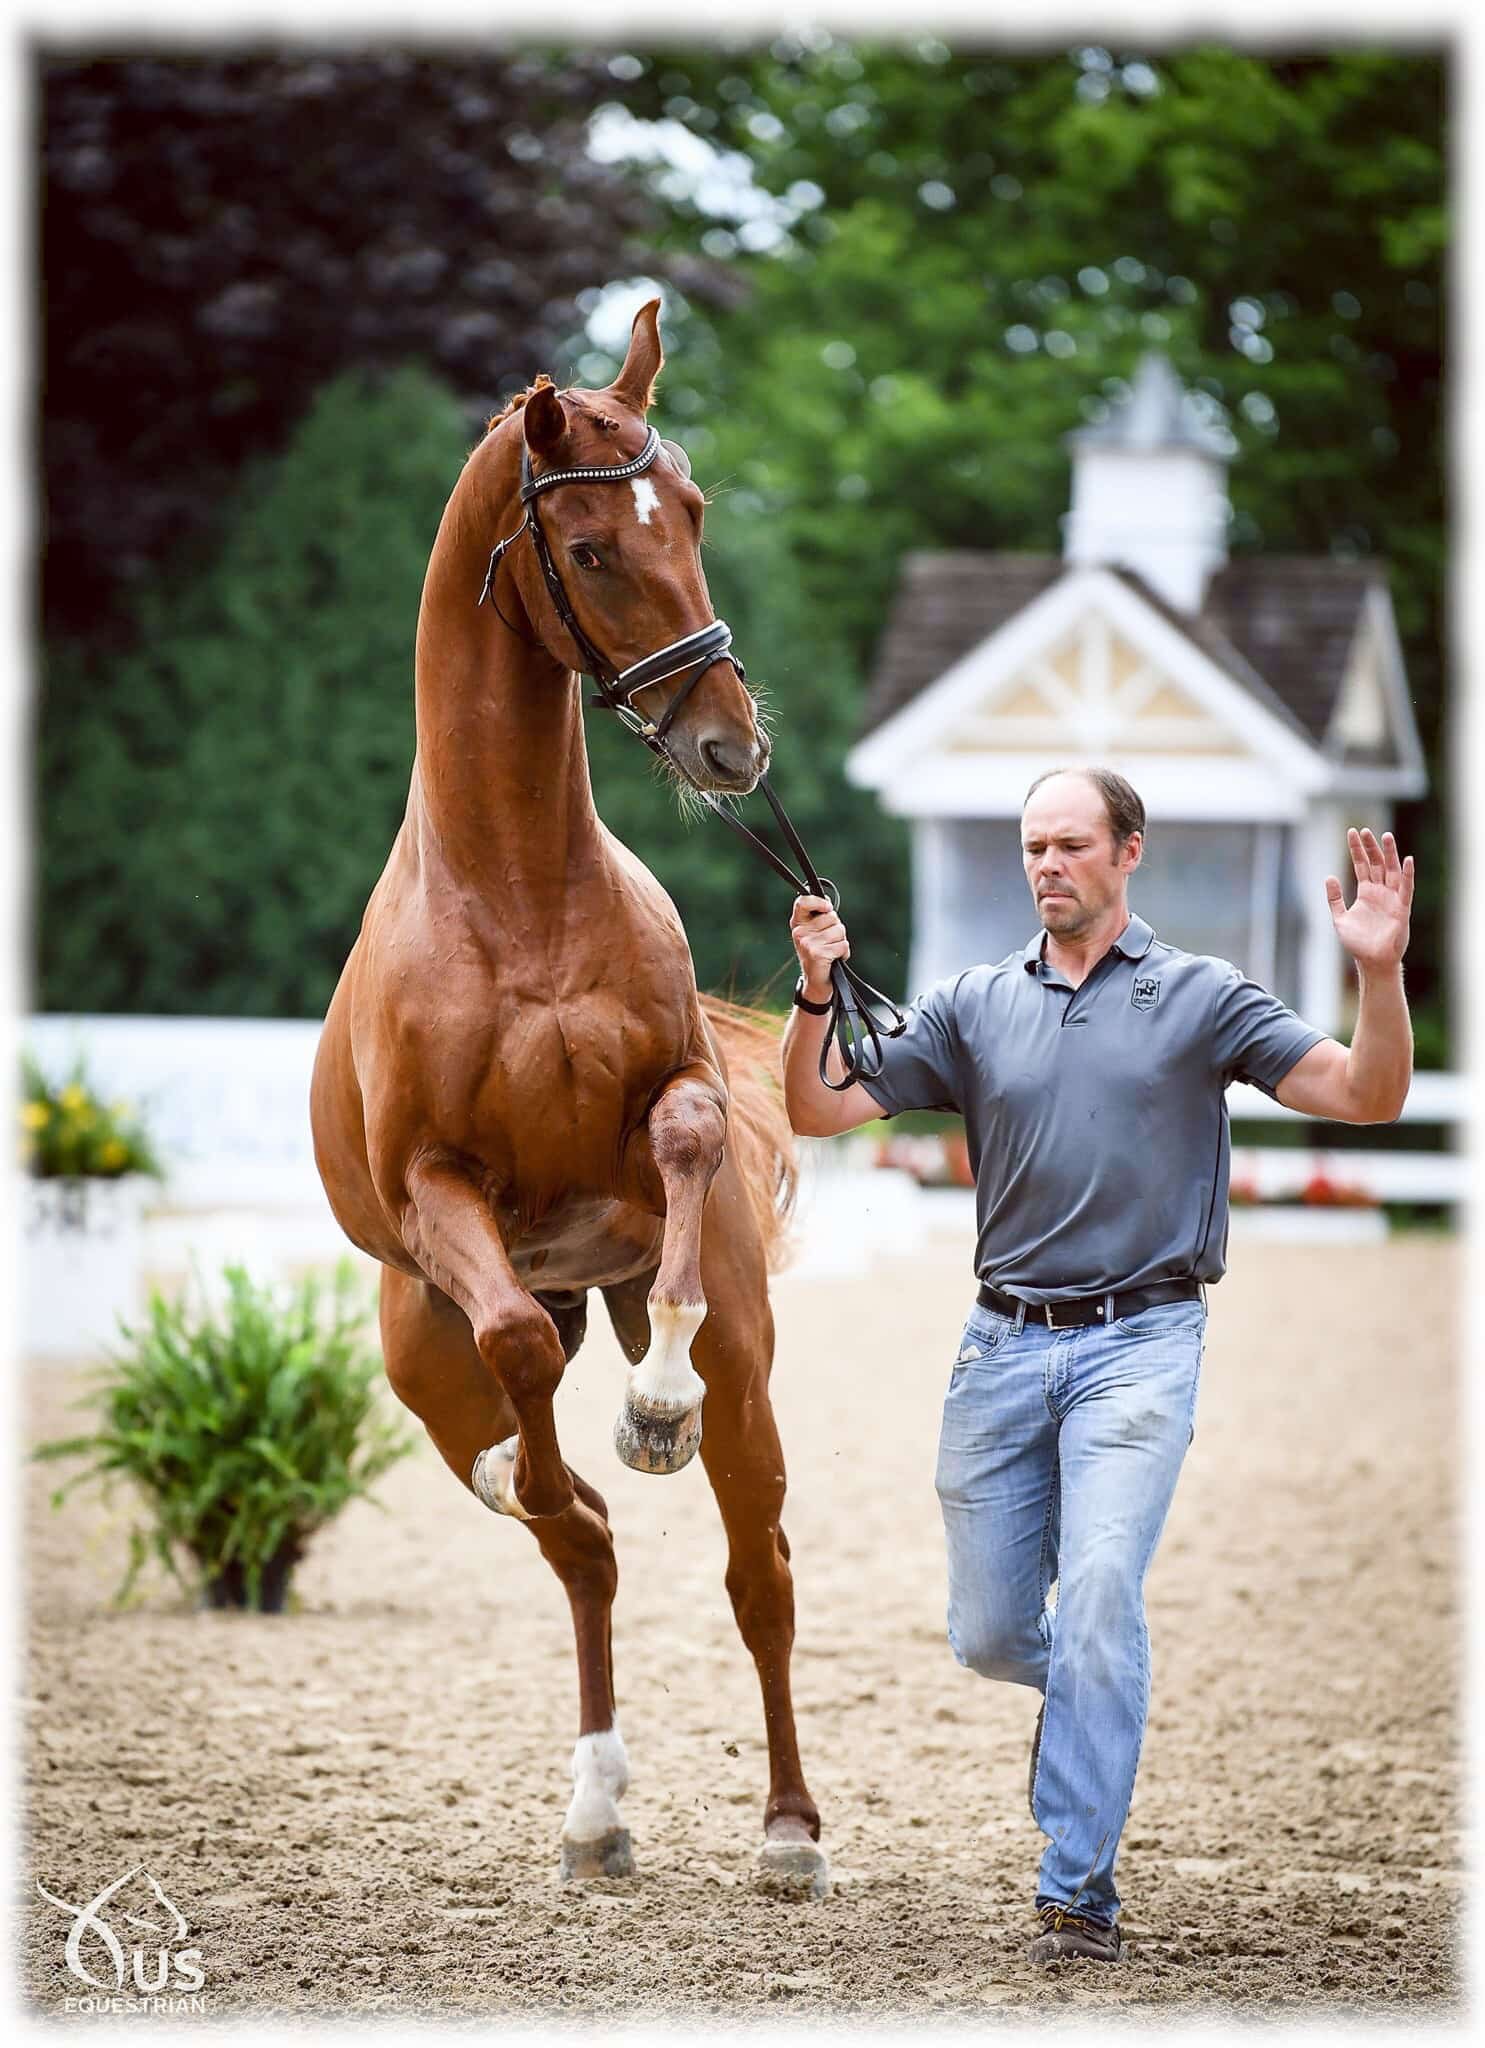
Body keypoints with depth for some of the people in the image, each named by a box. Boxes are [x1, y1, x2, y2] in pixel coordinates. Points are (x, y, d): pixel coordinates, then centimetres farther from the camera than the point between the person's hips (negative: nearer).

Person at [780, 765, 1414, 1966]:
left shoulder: (1202, 999, 4)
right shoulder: (972, 1008, 11)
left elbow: (1369, 1095, -3)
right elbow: (819, 1112, 7)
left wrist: (1380, 973, -20)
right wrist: (817, 998, -11)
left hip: (1140, 1341, -3)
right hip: (1005, 1345, 4)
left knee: (1099, 1601, -20)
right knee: (990, 1637, 5)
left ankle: (1079, 1892, -14)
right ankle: (1096, 1690, 40)